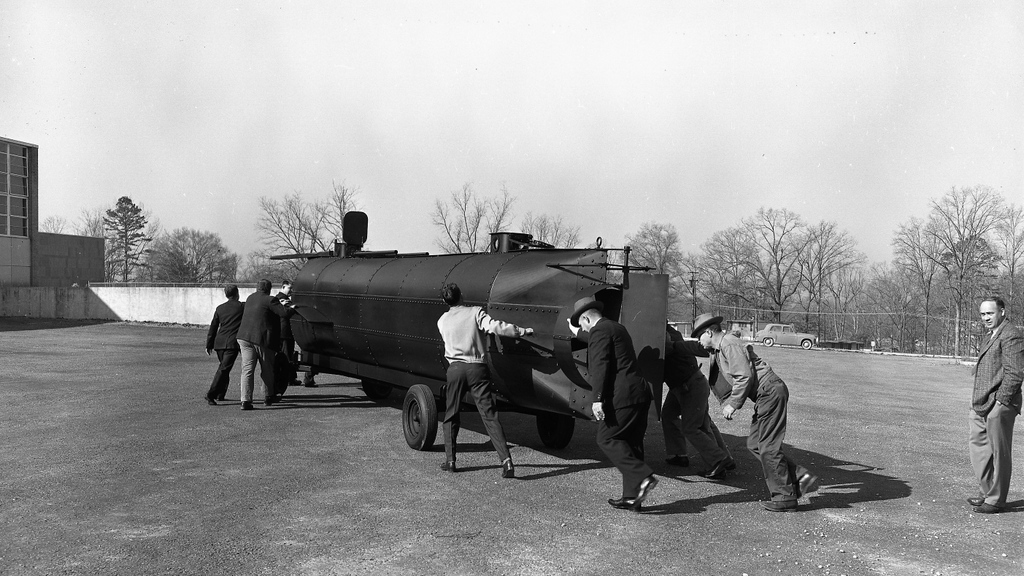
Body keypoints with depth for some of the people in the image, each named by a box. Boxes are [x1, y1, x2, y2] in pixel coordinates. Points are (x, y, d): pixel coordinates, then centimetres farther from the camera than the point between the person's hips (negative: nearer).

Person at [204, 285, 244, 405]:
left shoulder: (220, 308, 13)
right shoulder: (242, 306, -1)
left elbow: (213, 327, 15)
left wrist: (209, 345, 20)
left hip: (219, 342, 6)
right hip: (232, 342, -6)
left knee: (224, 367, 21)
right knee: (224, 369, -8)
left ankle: (220, 394, 26)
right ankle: (211, 395, -16)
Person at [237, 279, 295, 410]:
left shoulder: (250, 298, 14)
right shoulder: (270, 300, -9)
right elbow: (285, 313, -16)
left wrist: (279, 304, 28)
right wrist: (292, 308, 4)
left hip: (244, 337, 5)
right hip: (263, 340, -5)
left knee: (247, 370, 1)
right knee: (267, 371, 13)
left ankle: (246, 400, -9)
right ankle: (268, 397, 24)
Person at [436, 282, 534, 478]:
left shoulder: (442, 321, 11)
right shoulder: (475, 312, 1)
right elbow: (495, 326, -13)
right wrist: (522, 331, -7)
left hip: (455, 368, 2)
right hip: (477, 368, -2)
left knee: (451, 416, 17)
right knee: (489, 415, -5)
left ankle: (450, 460, 18)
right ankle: (506, 460, -15)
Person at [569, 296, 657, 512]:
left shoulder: (599, 331, -7)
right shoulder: (616, 328, 24)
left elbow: (600, 366, -18)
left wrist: (598, 399, -21)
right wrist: (577, 333, 61)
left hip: (622, 397, -10)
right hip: (639, 394, 10)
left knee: (607, 439, -4)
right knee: (630, 443, 10)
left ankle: (642, 477, -15)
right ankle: (632, 496, 12)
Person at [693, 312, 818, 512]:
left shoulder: (729, 344, -13)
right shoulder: (717, 351, 19)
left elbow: (744, 377, -20)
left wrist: (733, 404, -13)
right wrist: (726, 403, 11)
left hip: (770, 392, -10)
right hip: (765, 396, 10)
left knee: (768, 446, -7)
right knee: (754, 444, 9)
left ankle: (784, 497, 1)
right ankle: (800, 478, 10)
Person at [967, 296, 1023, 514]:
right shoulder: (992, 336, 19)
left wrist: (1000, 401, -19)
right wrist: (977, 400, 16)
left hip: (998, 406, -10)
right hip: (981, 405, 10)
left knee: (999, 453, 0)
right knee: (978, 447, 15)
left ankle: (996, 500, 9)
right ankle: (986, 493, 27)